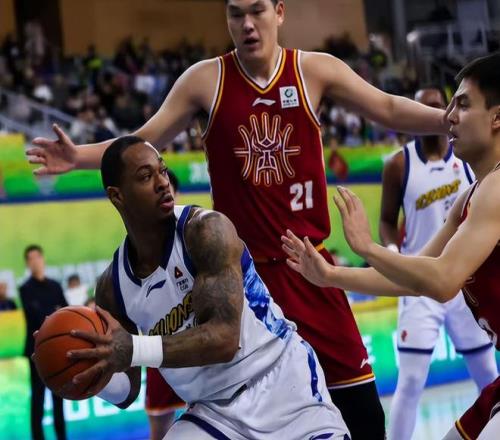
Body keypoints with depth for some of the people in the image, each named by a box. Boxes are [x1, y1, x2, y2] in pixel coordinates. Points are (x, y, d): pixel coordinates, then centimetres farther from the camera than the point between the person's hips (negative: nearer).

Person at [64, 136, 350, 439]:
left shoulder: (206, 230, -17)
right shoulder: (112, 286, -1)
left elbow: (224, 338, -27)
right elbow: (127, 392, 7)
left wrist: (135, 350, -38)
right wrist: (94, 374, -16)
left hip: (283, 387, -4)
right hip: (215, 410, 4)